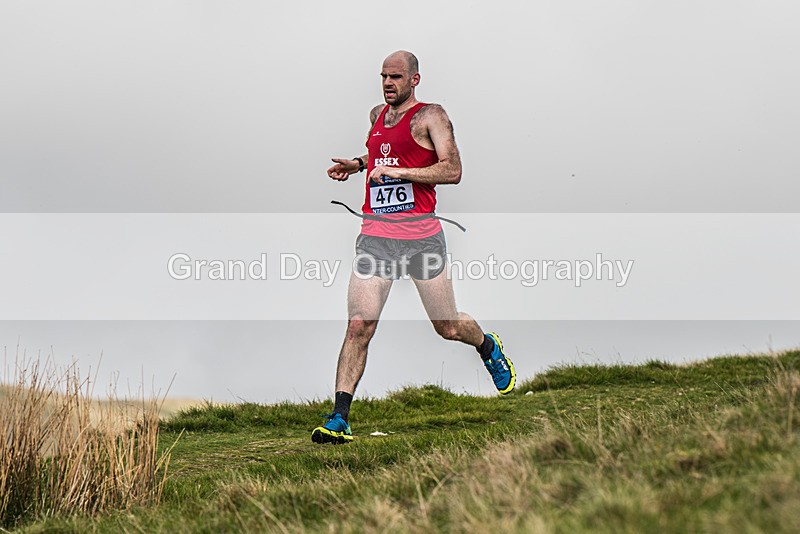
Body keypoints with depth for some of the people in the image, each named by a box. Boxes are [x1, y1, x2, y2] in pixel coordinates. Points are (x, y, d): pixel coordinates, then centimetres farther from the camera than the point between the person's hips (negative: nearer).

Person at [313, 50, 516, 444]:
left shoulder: (430, 116, -3)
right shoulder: (377, 115, 16)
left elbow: (452, 171, -14)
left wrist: (398, 172, -19)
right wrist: (357, 164, 19)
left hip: (420, 237, -4)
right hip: (375, 236, 4)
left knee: (448, 328, 10)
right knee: (358, 326, -11)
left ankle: (490, 348, 44)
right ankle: (338, 419, -11)